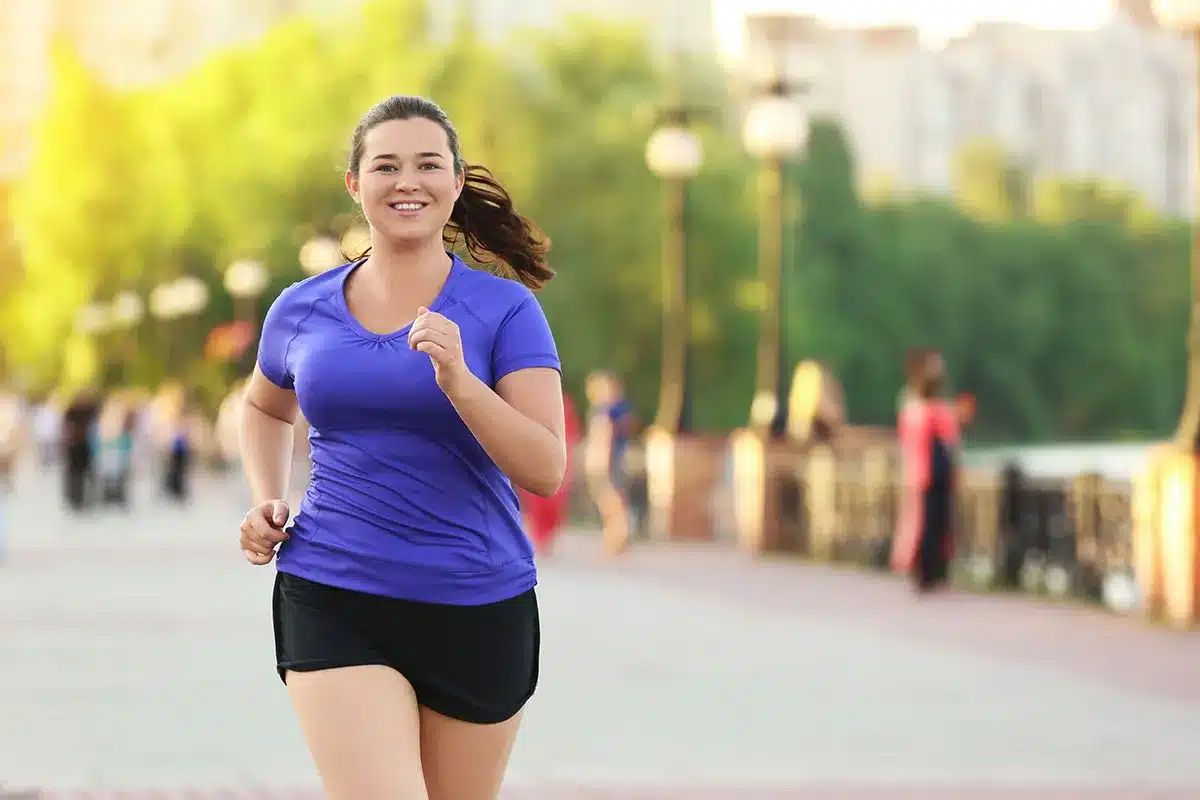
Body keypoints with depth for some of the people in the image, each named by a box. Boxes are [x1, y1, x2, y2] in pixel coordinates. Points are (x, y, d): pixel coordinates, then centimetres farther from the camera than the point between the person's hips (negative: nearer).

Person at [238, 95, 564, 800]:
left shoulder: (505, 310, -4)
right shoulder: (302, 311, 5)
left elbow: (545, 470, -13)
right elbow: (265, 407, 27)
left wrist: (458, 381, -26)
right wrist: (267, 503, 10)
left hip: (478, 609, 0)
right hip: (332, 602, 0)